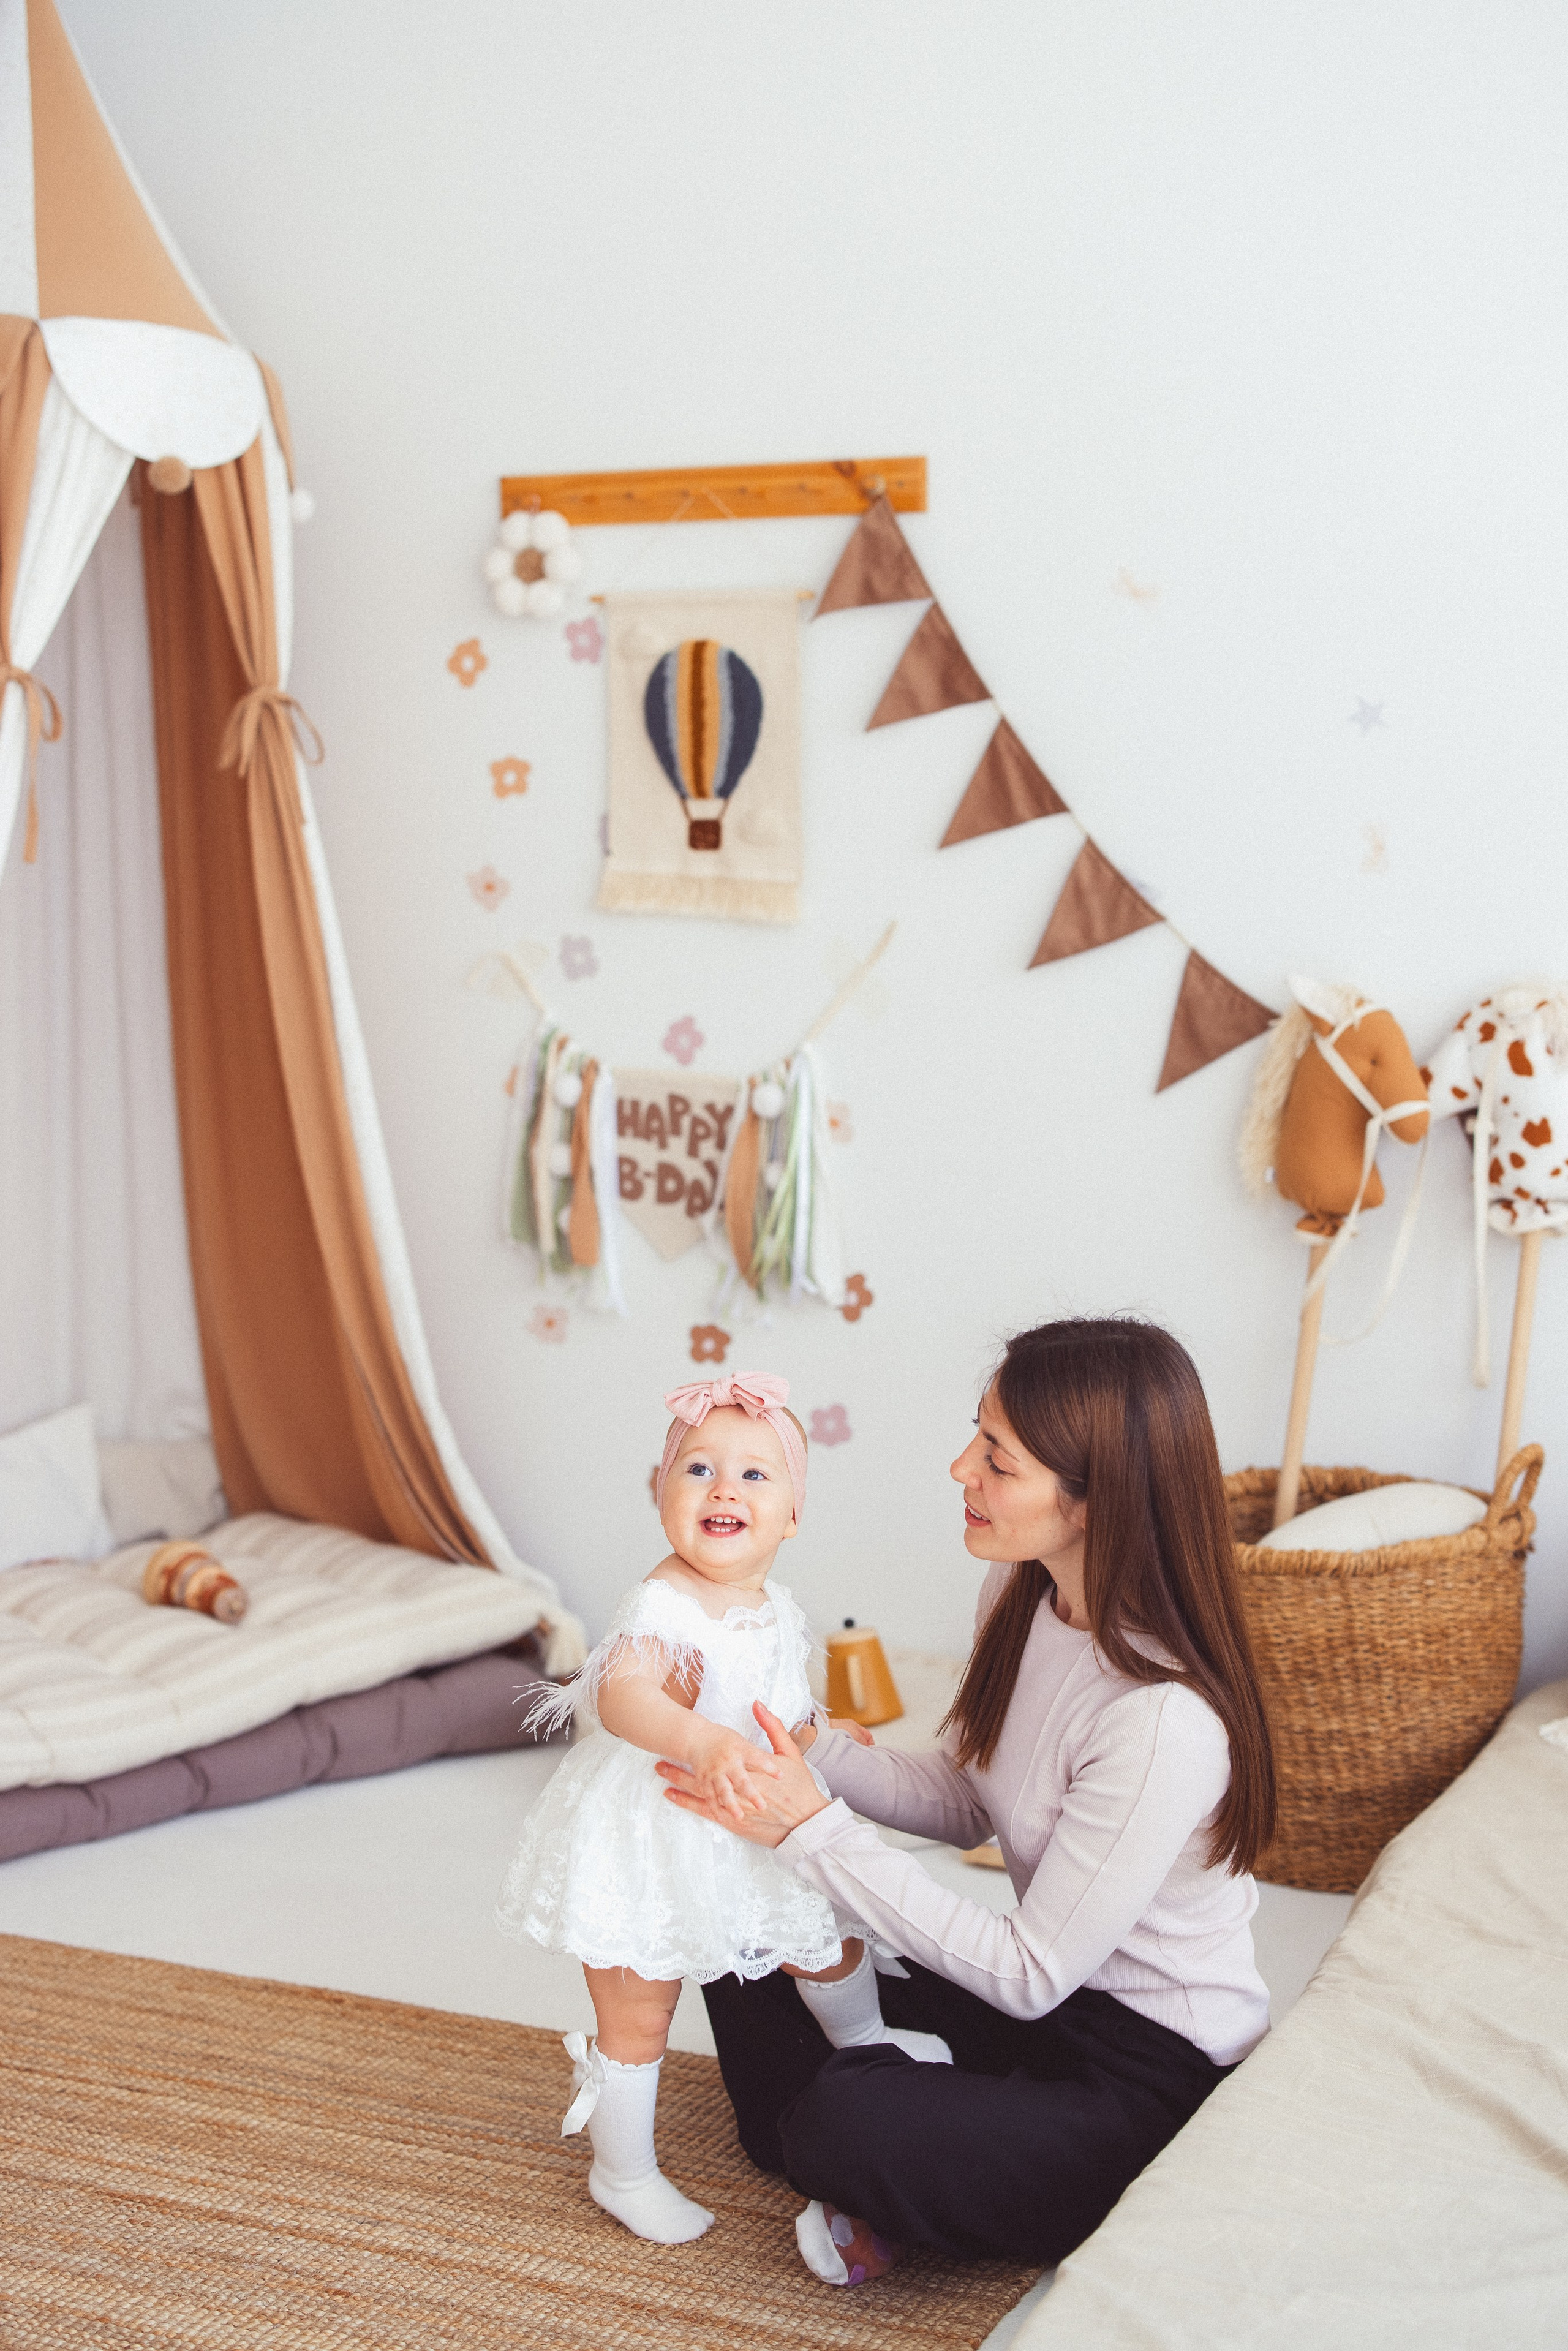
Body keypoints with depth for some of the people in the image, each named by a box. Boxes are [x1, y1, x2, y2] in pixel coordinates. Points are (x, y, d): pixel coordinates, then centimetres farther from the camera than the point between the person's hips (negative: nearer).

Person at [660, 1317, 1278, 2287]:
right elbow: (967, 1800, 7)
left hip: (1154, 2073, -8)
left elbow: (1030, 1975, -25)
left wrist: (816, 1829, -26)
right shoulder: (1026, 1592, -6)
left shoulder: (1163, 1721, -32)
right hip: (1054, 1995, 9)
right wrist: (816, 1754, -11)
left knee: (842, 2125, -27)